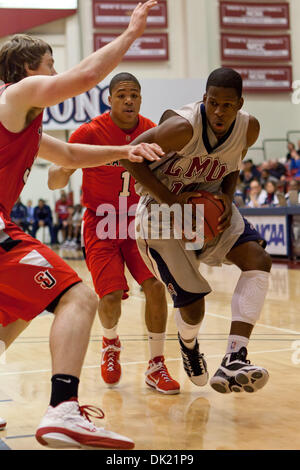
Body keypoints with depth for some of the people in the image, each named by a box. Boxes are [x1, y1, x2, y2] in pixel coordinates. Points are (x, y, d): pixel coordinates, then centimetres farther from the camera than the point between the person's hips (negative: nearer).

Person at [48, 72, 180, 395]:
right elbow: (55, 183, -17)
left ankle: (156, 367, -1)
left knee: (155, 285, -17)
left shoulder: (152, 133, -5)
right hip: (101, 226, -2)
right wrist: (63, 168, -40)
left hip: (139, 223, 3)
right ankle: (110, 344, 24)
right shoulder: (89, 133, -15)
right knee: (111, 298, -13)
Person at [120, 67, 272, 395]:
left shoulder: (249, 129, -12)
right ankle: (188, 345, 36)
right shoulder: (183, 128, -31)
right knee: (191, 304, -5)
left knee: (258, 260, -20)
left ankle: (233, 361, -26)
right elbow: (130, 157, -21)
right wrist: (171, 200, -25)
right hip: (163, 211, -5)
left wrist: (227, 198, -12)